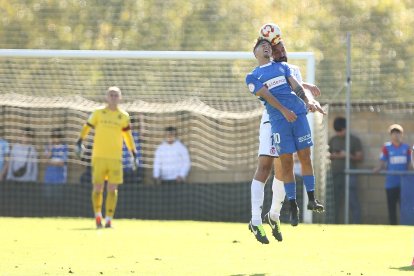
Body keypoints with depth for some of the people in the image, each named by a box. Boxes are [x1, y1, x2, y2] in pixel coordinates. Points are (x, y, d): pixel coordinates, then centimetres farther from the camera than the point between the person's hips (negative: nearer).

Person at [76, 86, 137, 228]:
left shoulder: (123, 116, 9)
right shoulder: (98, 113, 6)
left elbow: (127, 134, 17)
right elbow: (87, 126, 11)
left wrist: (133, 151, 11)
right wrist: (80, 140, -3)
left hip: (115, 158, 1)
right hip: (98, 156, -1)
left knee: (112, 189, -3)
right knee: (97, 187, -2)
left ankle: (109, 219, 2)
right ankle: (98, 215, 18)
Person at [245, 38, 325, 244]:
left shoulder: (282, 67, 22)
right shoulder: (252, 77, 12)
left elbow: (296, 86, 10)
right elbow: (266, 95, -3)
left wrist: (308, 101, -8)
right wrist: (284, 110, -18)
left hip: (298, 113, 3)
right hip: (278, 119, -3)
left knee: (305, 157, -2)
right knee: (286, 162, -5)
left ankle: (311, 199, 3)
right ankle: (293, 206, 0)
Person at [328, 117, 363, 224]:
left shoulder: (354, 140, 4)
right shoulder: (332, 140, 13)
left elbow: (360, 157, 2)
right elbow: (327, 155, 17)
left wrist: (349, 156, -14)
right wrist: (334, 156, -4)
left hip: (350, 175, -3)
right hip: (335, 175, 3)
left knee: (353, 203, -11)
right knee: (337, 203, 3)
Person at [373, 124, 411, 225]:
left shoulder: (406, 148, 5)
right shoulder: (386, 147, 1)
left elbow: (409, 164, 9)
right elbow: (382, 164, -1)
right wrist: (376, 170, -20)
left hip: (404, 182, 0)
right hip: (391, 182, 0)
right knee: (392, 208, 6)